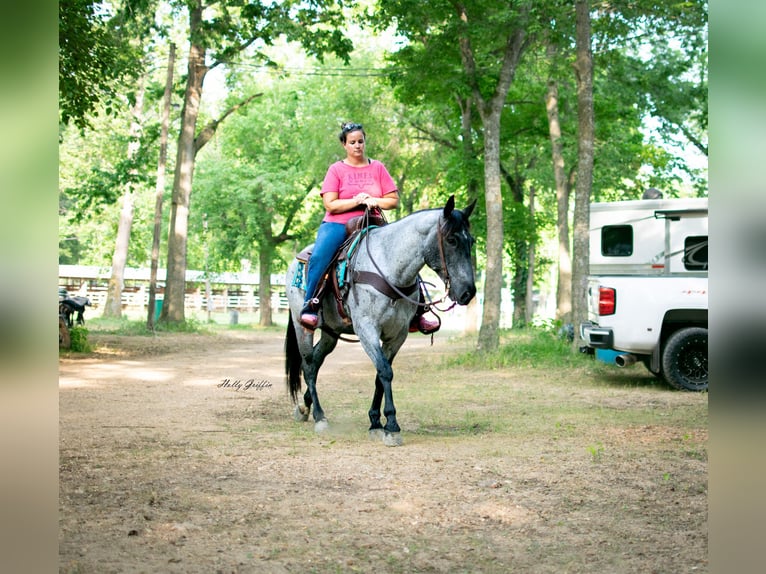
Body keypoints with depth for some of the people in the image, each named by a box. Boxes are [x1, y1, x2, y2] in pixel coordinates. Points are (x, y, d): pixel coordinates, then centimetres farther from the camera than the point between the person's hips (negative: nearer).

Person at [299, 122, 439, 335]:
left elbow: (393, 199, 8)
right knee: (319, 256, -33)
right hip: (337, 225, -2)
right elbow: (330, 205, -4)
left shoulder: (378, 168, 11)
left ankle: (415, 314, -2)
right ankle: (309, 306, -24)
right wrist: (356, 201, -15)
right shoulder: (336, 170, 5)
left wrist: (374, 202, -11)